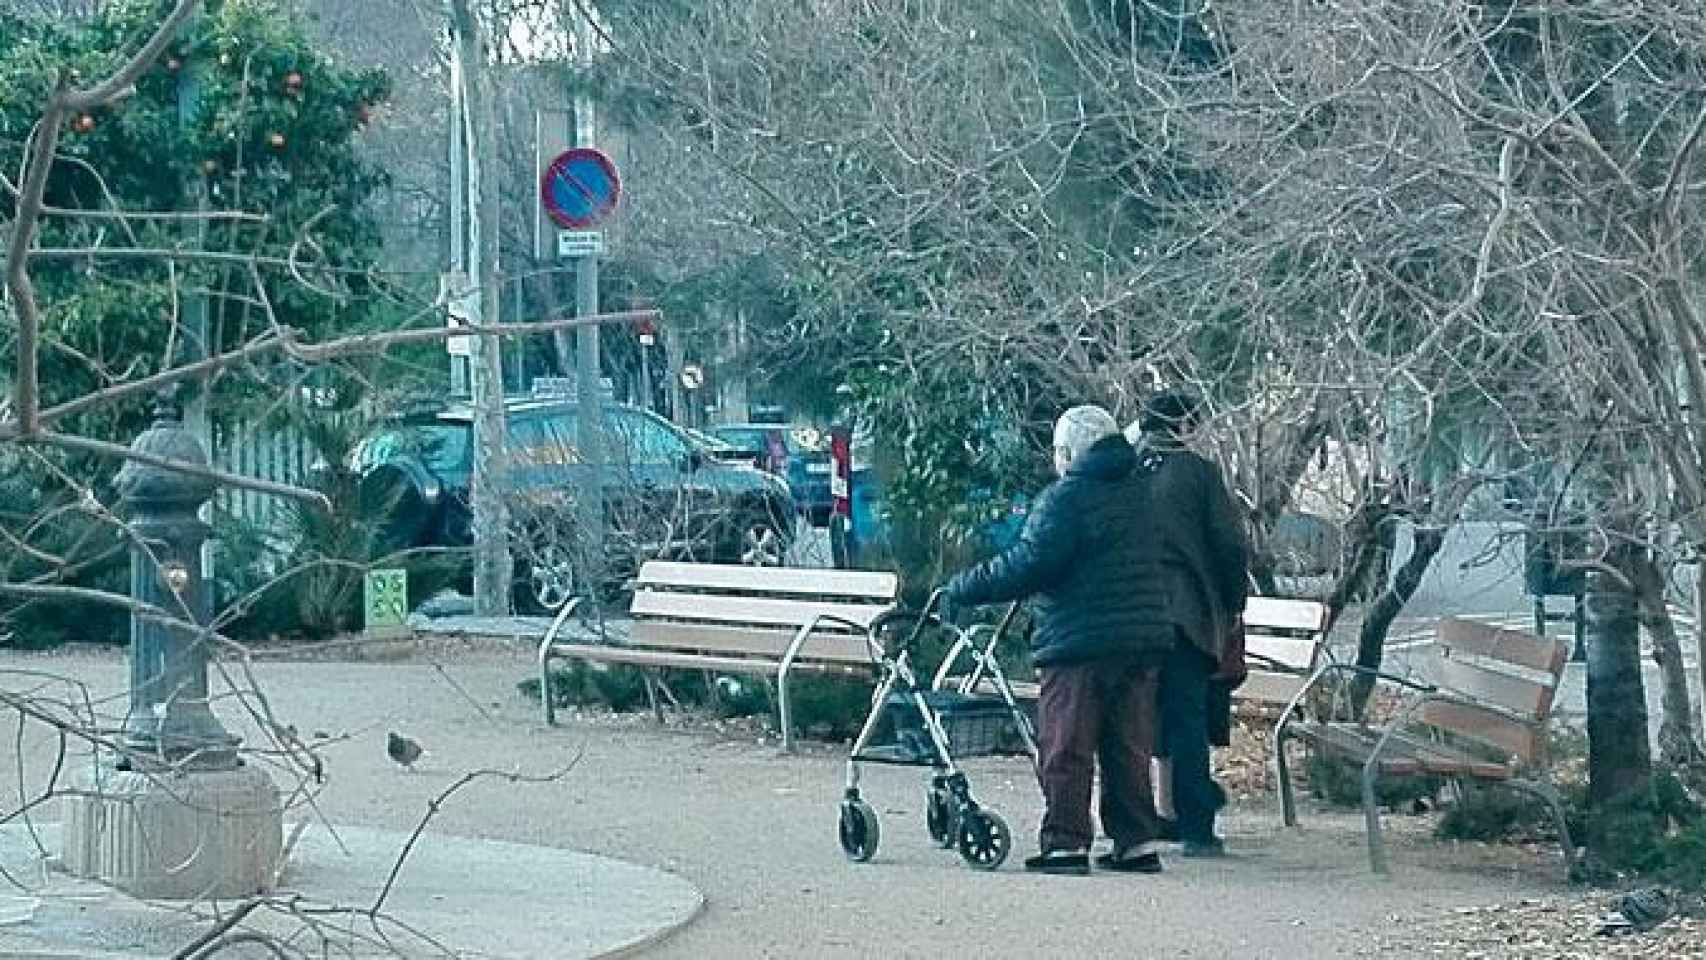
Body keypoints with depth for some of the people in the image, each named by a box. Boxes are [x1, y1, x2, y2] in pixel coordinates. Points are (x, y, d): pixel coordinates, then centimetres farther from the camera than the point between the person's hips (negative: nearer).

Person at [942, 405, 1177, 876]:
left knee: (1065, 748, 0)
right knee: (1128, 747, 13)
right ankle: (1137, 843, 14)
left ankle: (1065, 843, -1)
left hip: (1081, 642, -8)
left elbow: (1028, 564, -18)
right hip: (1145, 639, 8)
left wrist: (963, 589, -10)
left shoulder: (1066, 497, -12)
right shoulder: (1137, 489, 14)